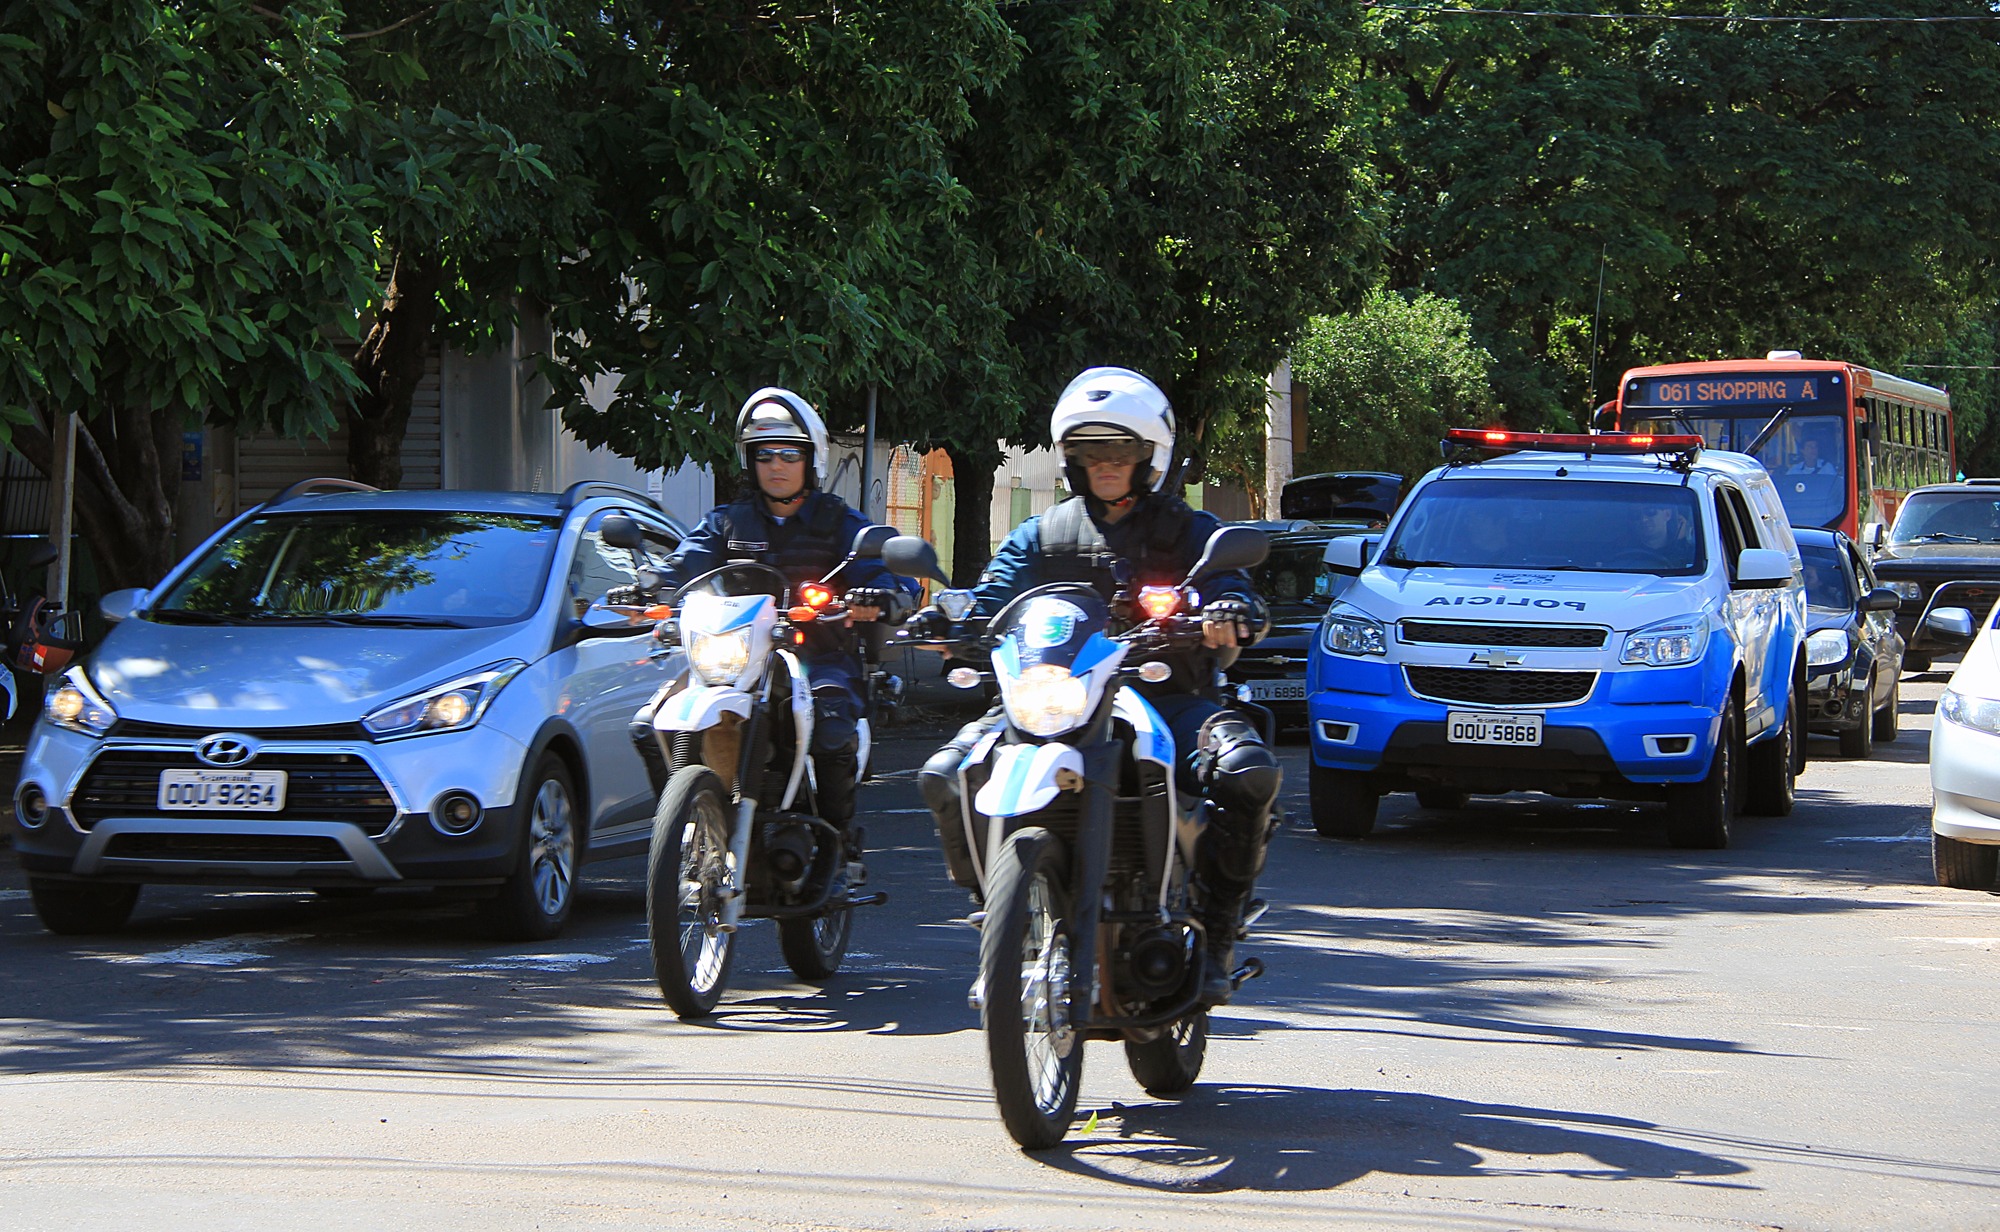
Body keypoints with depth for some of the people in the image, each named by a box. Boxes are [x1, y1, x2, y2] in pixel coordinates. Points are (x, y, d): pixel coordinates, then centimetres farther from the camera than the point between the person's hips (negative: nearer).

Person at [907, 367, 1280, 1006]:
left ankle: (1215, 929, -16)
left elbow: (1235, 594, -3)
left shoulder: (1190, 531, 12)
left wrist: (1234, 614, -29)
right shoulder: (1042, 535, 18)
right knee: (945, 775, -19)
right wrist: (947, 622, -19)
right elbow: (994, 599, 5)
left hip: (1165, 698, -2)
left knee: (1247, 771, -34)